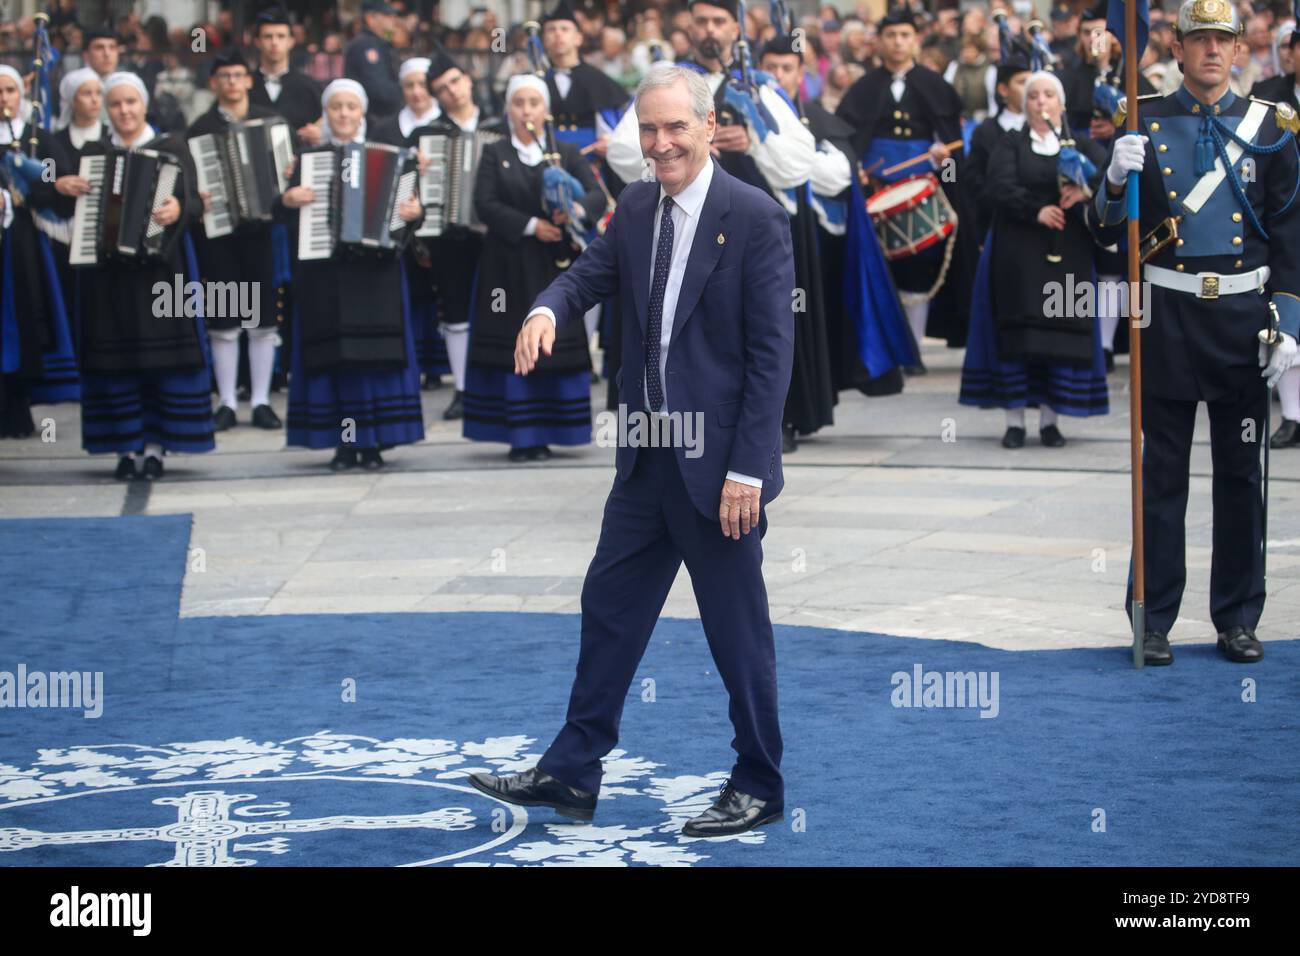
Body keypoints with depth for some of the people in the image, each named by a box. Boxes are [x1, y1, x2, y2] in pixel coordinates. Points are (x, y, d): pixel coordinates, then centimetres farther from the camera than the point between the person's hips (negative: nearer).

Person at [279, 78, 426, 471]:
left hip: (374, 268, 0)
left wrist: (414, 211, -17)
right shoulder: (309, 159, 9)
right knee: (334, 355, -2)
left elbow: (405, 201, 4)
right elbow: (287, 205, 2)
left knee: (375, 350, -5)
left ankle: (373, 442, 1)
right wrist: (289, 199, -20)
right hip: (324, 270, 0)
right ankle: (343, 443, 3)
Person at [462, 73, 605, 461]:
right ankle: (518, 436, 0)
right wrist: (530, 225, -15)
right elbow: (485, 204, -5)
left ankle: (543, 436, 4)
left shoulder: (567, 154, 9)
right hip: (508, 266, -1)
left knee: (553, 347, -1)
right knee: (512, 348, -3)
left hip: (554, 266, 1)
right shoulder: (494, 154, 8)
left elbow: (597, 194, -4)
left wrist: (578, 207, -27)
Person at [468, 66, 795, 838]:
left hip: (719, 464, -7)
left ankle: (760, 789, 17)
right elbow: (591, 276, 3)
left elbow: (773, 350, -14)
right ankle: (571, 775, 19)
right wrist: (548, 310, -23)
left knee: (738, 630, 3)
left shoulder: (754, 216, -13)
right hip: (649, 457, 7)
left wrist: (748, 468, -17)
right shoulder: (636, 209, 8)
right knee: (609, 608, 11)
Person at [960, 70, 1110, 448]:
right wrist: (1036, 211, -23)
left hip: (1066, 255, 1)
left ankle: (1050, 419, 5)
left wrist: (1087, 188, -26)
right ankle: (1015, 419, -1)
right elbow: (1001, 187, -9)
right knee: (1016, 329, -4)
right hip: (1018, 254, -1)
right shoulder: (1010, 146, 8)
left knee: (1062, 329, -2)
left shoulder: (1080, 146, 12)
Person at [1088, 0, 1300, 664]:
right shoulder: (1144, 123, 2)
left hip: (1243, 317, 1)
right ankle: (1153, 621, 8)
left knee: (1241, 474, 6)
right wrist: (1118, 179, -20)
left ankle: (1238, 620, 15)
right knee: (1162, 475, 2)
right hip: (1168, 317, -1)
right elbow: (1107, 230, 1)